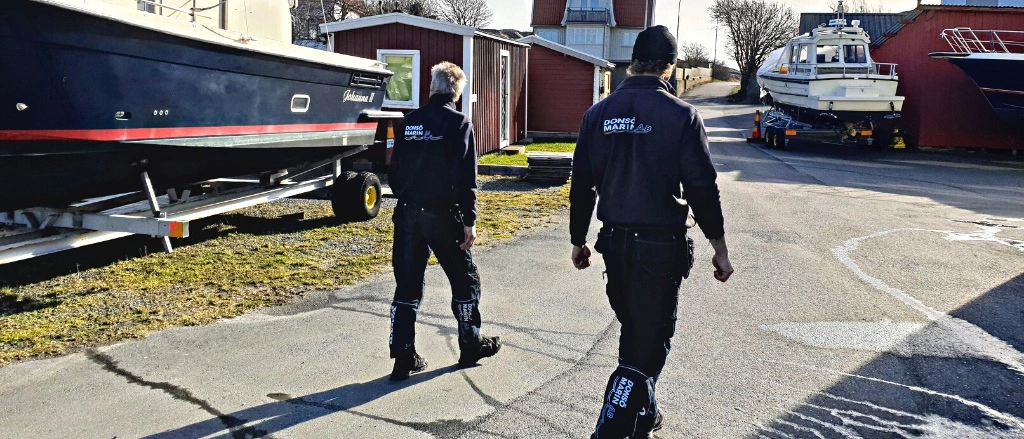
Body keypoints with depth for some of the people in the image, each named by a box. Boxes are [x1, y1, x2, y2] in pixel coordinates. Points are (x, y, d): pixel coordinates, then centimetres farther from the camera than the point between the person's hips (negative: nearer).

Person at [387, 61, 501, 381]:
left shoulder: (409, 122, 7)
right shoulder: (458, 123, -8)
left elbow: (394, 171, 10)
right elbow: (465, 177, -14)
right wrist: (469, 220, -10)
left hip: (408, 214, 5)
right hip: (442, 215, -4)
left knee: (407, 287, 8)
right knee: (465, 280, 13)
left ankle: (404, 358, 8)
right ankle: (471, 346, 23)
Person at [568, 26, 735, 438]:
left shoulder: (599, 113, 2)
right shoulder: (681, 115, -10)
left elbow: (581, 184, 5)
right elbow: (702, 187, -10)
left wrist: (578, 240, 15)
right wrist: (719, 246, 0)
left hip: (615, 241, 5)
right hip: (661, 244, -5)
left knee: (634, 330, 23)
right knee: (648, 342, 2)